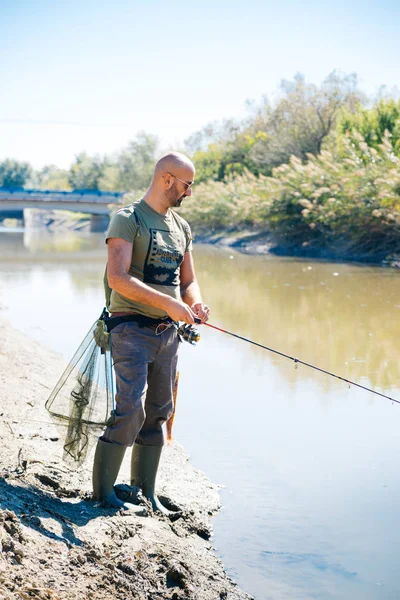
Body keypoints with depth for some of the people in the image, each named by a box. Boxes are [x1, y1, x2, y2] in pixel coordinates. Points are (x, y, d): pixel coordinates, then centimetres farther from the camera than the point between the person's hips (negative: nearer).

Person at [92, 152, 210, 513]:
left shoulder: (181, 227, 15)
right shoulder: (128, 219, -8)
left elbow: (188, 280, 20)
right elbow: (117, 278, -20)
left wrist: (196, 303, -3)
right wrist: (168, 303, -25)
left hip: (168, 333, 7)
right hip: (132, 329, -7)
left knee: (158, 413, 8)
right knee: (131, 409, -14)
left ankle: (147, 492, 18)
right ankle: (103, 489, -1)